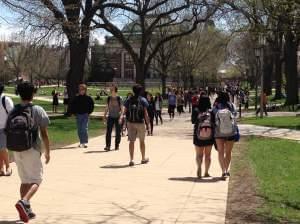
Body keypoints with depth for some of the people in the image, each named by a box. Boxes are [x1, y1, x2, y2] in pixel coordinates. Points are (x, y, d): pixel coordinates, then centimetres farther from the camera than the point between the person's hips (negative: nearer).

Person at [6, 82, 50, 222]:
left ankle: (27, 210, 17)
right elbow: (44, 134, -7)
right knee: (36, 180, 3)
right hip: (31, 150, -5)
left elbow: (8, 132, 7)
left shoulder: (13, 112, 5)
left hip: (16, 151, 5)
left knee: (25, 180, 17)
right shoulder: (37, 110, -7)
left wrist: (14, 153, 17)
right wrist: (47, 152, 2)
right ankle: (23, 202, -20)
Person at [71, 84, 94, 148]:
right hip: (78, 115, 3)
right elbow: (72, 106, 12)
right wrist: (74, 113, 4)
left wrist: (89, 112, 2)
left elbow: (92, 106, 8)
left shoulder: (88, 98, -2)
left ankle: (85, 142, -13)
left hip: (85, 115, -3)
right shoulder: (76, 98, 4)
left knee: (84, 129, -12)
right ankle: (81, 142, 18)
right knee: (79, 130, 8)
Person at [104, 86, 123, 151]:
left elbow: (122, 109, -4)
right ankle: (108, 146, -9)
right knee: (108, 132, -8)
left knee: (118, 132, 5)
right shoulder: (109, 98, 6)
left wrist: (121, 116, -16)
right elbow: (107, 108, 13)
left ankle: (117, 146, 17)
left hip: (117, 117, -2)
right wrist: (105, 116, 9)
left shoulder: (119, 99, -5)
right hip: (110, 117, 2)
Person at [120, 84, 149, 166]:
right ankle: (143, 158, 26)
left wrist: (121, 117, -8)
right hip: (140, 123, -2)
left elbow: (124, 110, -5)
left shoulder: (129, 100, 6)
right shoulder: (143, 100, -2)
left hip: (130, 123, 2)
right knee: (142, 141, 13)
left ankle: (131, 160, -4)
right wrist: (148, 122, -6)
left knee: (131, 141, 3)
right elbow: (145, 112, -9)